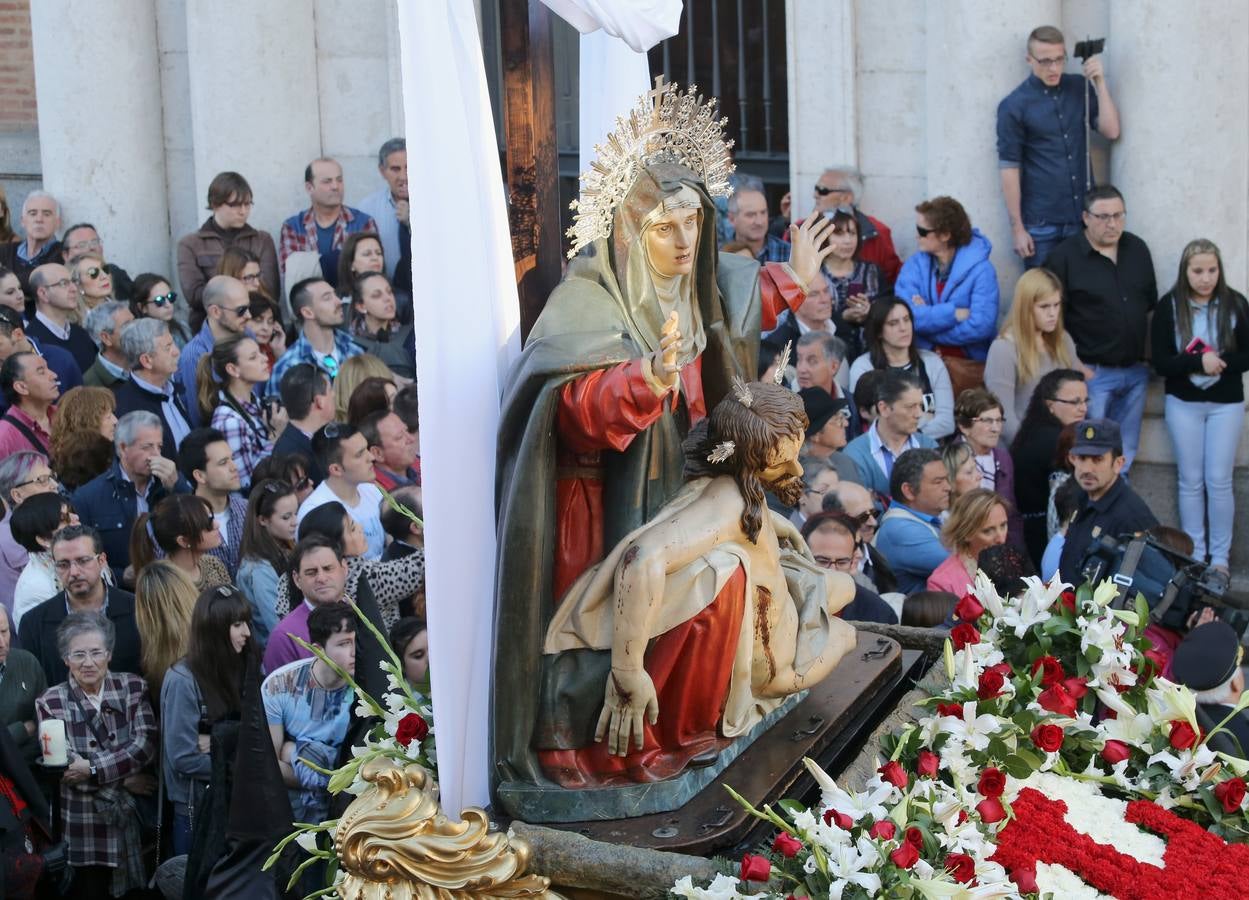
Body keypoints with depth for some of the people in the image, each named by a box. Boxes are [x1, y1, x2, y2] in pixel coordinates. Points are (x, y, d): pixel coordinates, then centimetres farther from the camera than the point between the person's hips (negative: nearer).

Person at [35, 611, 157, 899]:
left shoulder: (133, 687, 2)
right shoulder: (50, 703, -3)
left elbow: (145, 745, -8)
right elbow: (63, 768, -9)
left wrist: (93, 768, -17)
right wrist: (123, 780, -11)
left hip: (134, 820, 1)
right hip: (84, 829, -1)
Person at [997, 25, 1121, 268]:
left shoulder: (1079, 88, 6)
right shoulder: (1014, 106, -5)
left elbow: (1111, 131, 0)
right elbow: (1008, 168, -7)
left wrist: (1099, 82, -8)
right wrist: (1017, 228, -10)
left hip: (1084, 216, 3)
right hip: (1041, 223, -3)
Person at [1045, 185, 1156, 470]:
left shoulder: (1138, 249, 8)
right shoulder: (1064, 257, -9)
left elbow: (1152, 304, 17)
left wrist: (1151, 355, 11)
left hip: (1135, 371, 5)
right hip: (1093, 372, -5)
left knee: (1126, 453, 12)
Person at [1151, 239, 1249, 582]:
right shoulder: (1169, 306, -7)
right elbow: (1160, 362, -11)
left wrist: (1221, 362, -23)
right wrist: (1198, 362, -26)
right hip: (1183, 403, 0)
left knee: (1219, 481, 2)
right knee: (1191, 481, 8)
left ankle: (1220, 557, 12)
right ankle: (1194, 555, 18)